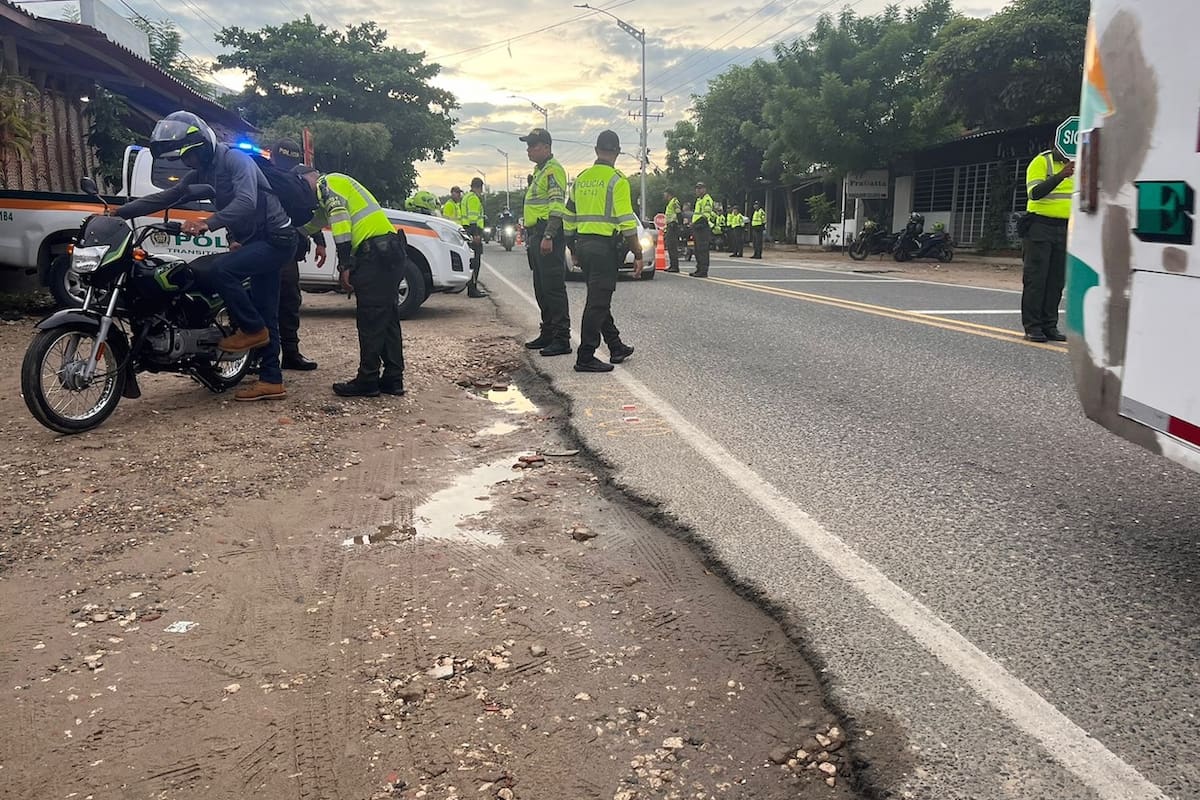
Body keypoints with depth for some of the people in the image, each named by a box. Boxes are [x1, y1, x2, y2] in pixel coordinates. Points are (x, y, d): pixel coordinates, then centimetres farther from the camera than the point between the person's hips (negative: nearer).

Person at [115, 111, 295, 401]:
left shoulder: (234, 159, -15)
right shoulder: (202, 173, 12)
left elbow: (246, 201, -31)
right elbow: (165, 197, 11)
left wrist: (207, 223, -41)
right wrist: (118, 213, 3)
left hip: (274, 238, -10)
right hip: (257, 241, 10)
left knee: (218, 270, -27)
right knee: (263, 317, 7)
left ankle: (252, 329, -9)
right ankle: (271, 380, 10)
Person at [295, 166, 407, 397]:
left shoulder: (326, 182, 1)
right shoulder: (341, 182, 31)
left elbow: (340, 219, -14)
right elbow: (314, 223, 40)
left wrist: (344, 265, -16)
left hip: (375, 253, -10)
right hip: (393, 249, 10)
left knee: (370, 320, -6)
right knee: (387, 318, 10)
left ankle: (367, 380, -2)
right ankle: (393, 378, 13)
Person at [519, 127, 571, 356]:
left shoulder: (553, 169, -9)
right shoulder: (539, 171, 23)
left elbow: (557, 206, -19)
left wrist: (548, 236, -26)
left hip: (548, 236, -11)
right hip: (536, 235, 11)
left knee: (554, 288, -11)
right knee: (541, 289, 14)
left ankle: (562, 339, -10)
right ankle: (548, 333, 22)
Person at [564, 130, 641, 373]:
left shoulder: (580, 178, 12)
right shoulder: (617, 180, -9)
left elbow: (570, 217, 16)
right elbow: (627, 223, -14)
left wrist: (573, 250, 25)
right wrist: (638, 255, -8)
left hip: (583, 244, 8)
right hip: (605, 246, -7)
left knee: (599, 299, 16)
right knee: (597, 302, -5)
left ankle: (616, 347, 26)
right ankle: (585, 357, -5)